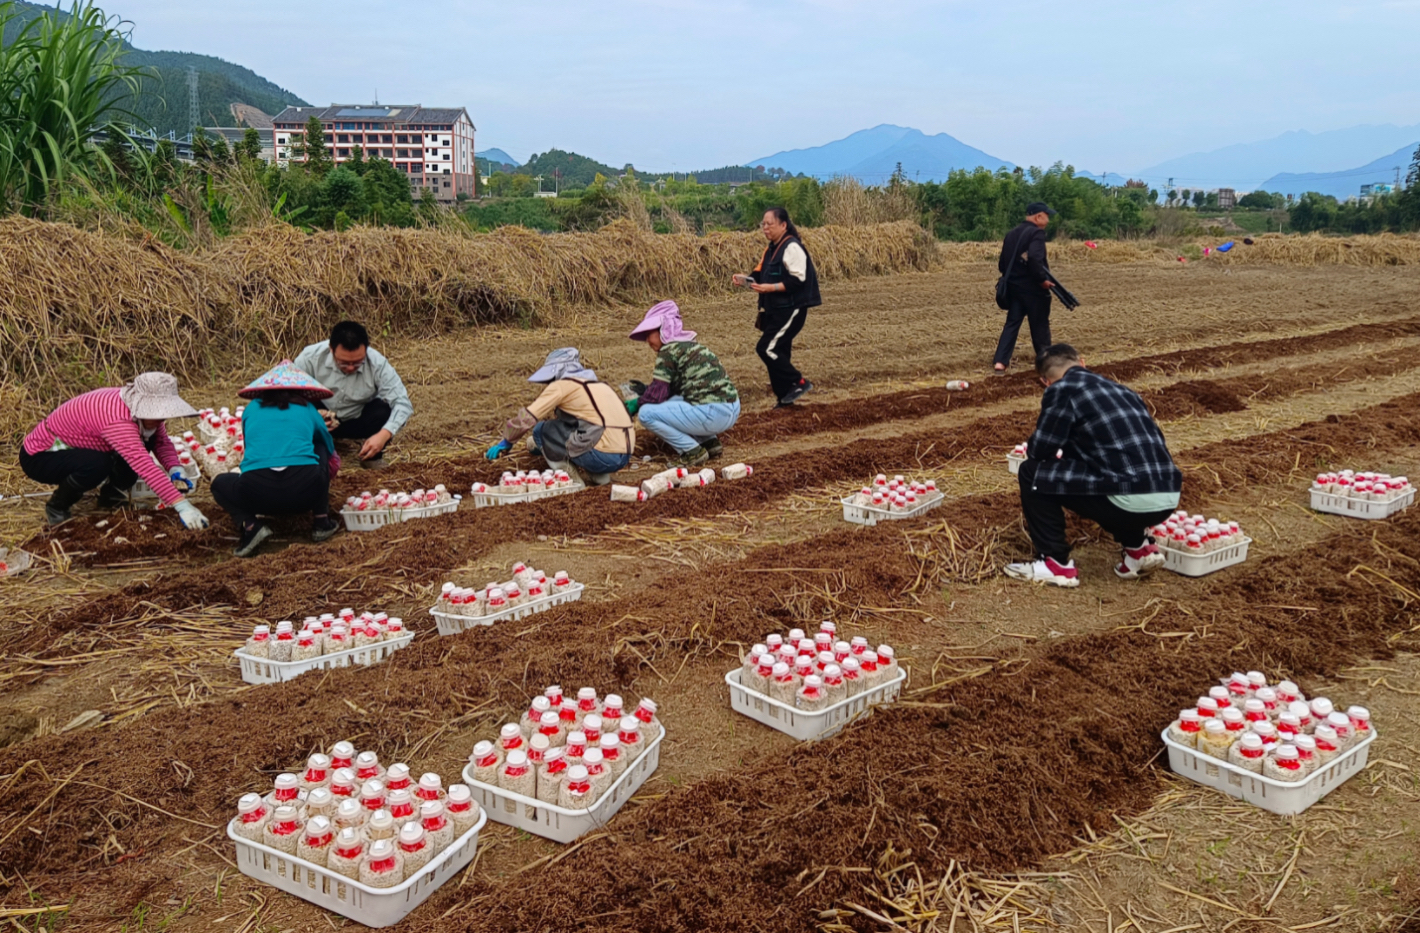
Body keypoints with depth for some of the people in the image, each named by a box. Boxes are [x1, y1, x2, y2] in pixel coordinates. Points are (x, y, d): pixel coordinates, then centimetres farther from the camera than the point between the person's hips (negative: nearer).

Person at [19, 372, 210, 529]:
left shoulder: (139, 406, -13)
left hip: (74, 448, 8)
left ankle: (112, 495, 8)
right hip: (39, 456, -8)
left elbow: (161, 441, -2)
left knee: (147, 437, -9)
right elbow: (145, 465, -46)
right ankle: (56, 506, -7)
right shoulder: (116, 418, -38)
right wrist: (181, 505, -53)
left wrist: (175, 470, -23)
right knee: (98, 464, -37)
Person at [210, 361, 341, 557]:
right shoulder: (308, 409, 23)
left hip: (258, 494, 0)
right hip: (306, 492, 0)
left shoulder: (252, 410, 23)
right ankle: (321, 521, 21)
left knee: (220, 484, 33)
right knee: (320, 450, 31)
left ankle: (250, 526, 4)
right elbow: (331, 453, 39)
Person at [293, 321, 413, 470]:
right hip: (320, 421, 0)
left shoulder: (377, 364, -26)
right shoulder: (310, 357, -25)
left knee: (384, 410, -31)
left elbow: (402, 403, -28)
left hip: (358, 421, 0)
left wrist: (384, 435, -44)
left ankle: (372, 455, -1)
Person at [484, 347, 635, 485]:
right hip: (625, 457, 8)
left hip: (602, 457, -8)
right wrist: (540, 444, 43)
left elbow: (527, 417, -1)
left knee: (542, 430, 8)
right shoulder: (598, 385, 24)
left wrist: (506, 442, 14)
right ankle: (599, 475, 16)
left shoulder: (562, 385, 1)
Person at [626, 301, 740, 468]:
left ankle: (693, 451, -1)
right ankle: (710, 442, 17)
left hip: (714, 414, -9)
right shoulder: (689, 346, 19)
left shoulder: (668, 351, -6)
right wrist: (645, 391, 27)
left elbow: (657, 394, -7)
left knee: (646, 413, -5)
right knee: (666, 404, 28)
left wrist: (636, 404, 10)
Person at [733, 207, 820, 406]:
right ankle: (785, 396, 18)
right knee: (778, 352, 10)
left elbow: (797, 280, -21)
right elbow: (761, 276, 17)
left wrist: (771, 288, -28)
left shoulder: (792, 247, -13)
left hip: (791, 309, -9)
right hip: (775, 310, 9)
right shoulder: (771, 249, 15)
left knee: (766, 348, -14)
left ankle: (799, 382, -2)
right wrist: (744, 279, -3)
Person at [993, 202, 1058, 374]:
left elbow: (1002, 263, 13)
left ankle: (1001, 361, -1)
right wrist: (1043, 279, -19)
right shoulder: (1036, 232, -14)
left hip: (1013, 286, 7)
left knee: (1012, 322, 8)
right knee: (1040, 325, 7)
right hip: (1033, 287, -7)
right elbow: (1034, 259, -29)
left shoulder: (1012, 233, 11)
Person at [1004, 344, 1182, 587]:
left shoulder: (1062, 389, 1)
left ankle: (1056, 564, 10)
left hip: (1130, 500, -7)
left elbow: (1039, 450, 0)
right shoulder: (1119, 389, 23)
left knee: (1032, 473, 7)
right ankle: (1138, 548, 23)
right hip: (1168, 499, 8)